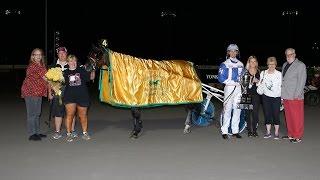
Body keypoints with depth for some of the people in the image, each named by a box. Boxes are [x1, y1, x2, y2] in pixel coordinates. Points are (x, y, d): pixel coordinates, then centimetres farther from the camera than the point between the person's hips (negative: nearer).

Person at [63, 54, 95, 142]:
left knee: (83, 115, 9)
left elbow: (91, 77, 5)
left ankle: (85, 133, 23)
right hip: (69, 96, 0)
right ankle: (68, 134, 5)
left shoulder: (82, 70, 6)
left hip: (82, 96, 1)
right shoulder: (65, 72, 7)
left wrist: (93, 70, -6)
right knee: (70, 114, -7)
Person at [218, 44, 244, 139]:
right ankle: (224, 131, -3)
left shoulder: (240, 64, 16)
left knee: (237, 109, 5)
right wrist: (232, 82, -11)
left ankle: (235, 130, 12)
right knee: (227, 109, -8)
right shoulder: (224, 64, -1)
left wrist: (241, 82, 3)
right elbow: (221, 78, -8)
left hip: (238, 88, 5)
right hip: (229, 87, -5)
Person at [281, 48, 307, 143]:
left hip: (295, 96, -6)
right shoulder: (284, 65, 17)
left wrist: (297, 94, -15)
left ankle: (297, 136, 5)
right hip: (286, 96, 6)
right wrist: (282, 94, 11)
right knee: (288, 117, 11)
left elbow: (302, 81, -9)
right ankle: (290, 134, 21)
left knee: (297, 117, -2)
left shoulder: (300, 65, -3)